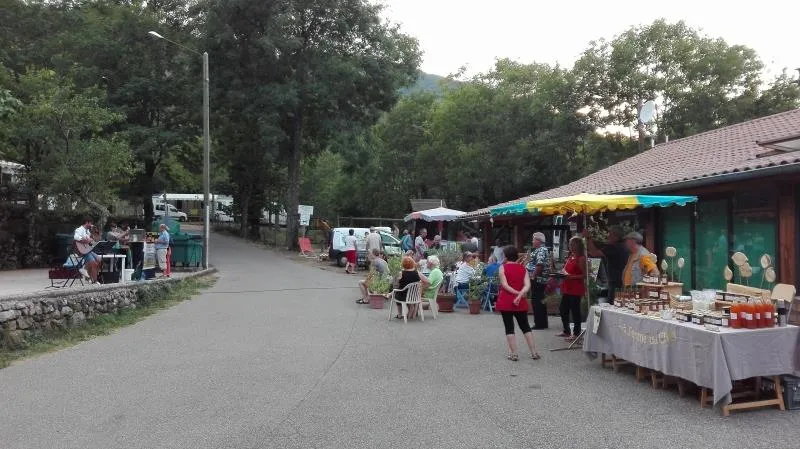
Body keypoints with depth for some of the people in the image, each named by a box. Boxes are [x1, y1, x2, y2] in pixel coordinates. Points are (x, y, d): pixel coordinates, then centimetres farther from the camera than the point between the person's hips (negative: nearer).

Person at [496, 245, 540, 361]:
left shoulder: (503, 268, -5)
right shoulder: (522, 268, 5)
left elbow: (504, 285, -14)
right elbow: (527, 285, -8)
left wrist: (517, 293, -10)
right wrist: (520, 295, -16)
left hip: (505, 302, -3)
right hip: (520, 302, 4)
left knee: (509, 327, 3)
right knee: (525, 326, 14)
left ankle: (514, 354, 2)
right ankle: (534, 352, 12)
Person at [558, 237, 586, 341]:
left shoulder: (581, 258, -11)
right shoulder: (570, 256, 15)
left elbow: (584, 274, -15)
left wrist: (571, 277, -23)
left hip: (576, 289, -9)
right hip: (567, 288, 9)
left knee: (575, 310, -3)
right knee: (563, 309, 14)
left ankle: (576, 333, 6)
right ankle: (566, 331, 27)